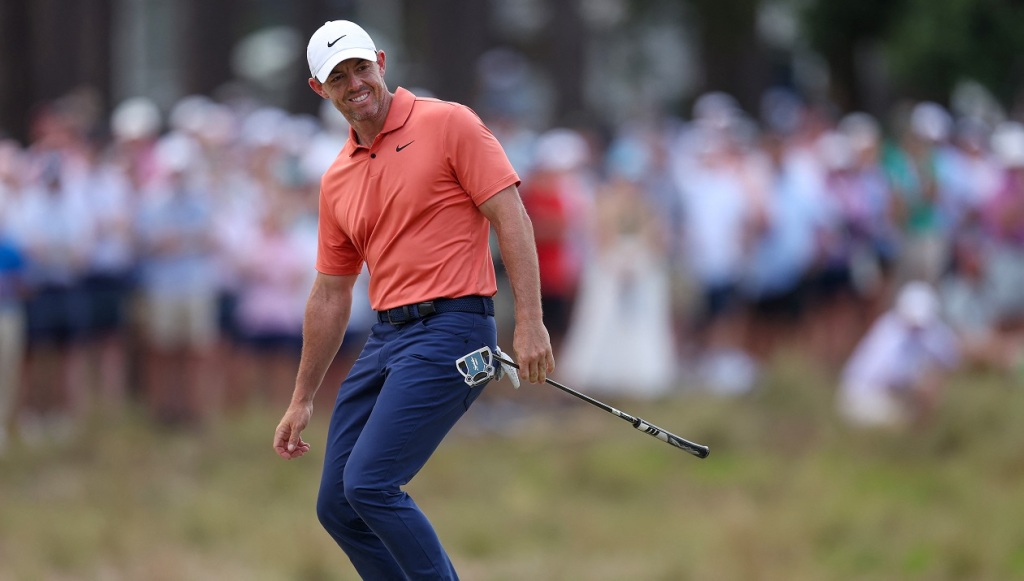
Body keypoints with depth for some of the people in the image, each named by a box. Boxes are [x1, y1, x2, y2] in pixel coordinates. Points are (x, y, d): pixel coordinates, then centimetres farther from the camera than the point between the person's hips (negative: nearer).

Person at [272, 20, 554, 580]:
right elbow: (330, 294, 22)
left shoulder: (448, 124, -5)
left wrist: (530, 322, -18)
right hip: (385, 339, 8)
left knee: (370, 484, -18)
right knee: (337, 506, 5)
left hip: (449, 329, -8)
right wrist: (302, 399, 22)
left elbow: (511, 218, -9)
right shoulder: (337, 181, 15)